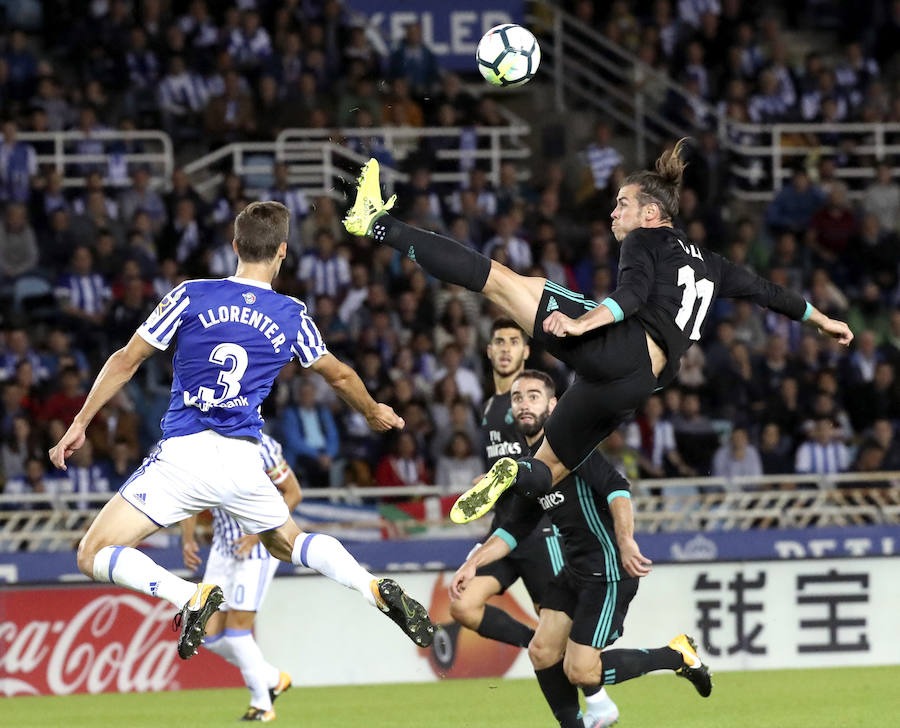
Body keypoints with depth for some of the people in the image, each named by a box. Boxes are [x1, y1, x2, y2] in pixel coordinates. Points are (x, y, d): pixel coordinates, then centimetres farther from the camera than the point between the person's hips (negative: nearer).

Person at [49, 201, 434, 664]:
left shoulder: (191, 297, -1)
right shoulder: (292, 317, 7)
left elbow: (125, 362, 3)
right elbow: (339, 376, 23)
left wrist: (80, 423, 13)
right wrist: (374, 414, 43)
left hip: (183, 456, -4)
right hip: (244, 462, 4)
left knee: (93, 556, -1)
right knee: (286, 542, 29)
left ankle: (190, 596, -23)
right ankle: (376, 589, 5)